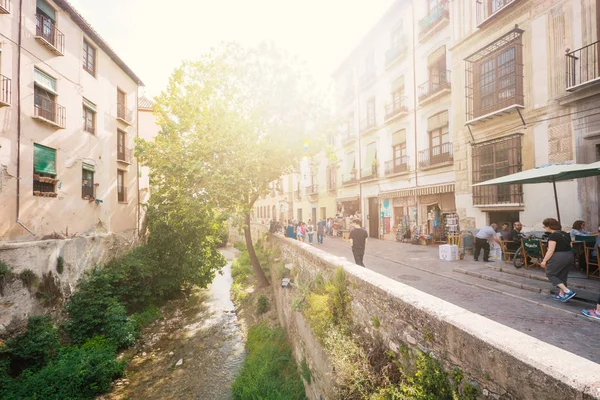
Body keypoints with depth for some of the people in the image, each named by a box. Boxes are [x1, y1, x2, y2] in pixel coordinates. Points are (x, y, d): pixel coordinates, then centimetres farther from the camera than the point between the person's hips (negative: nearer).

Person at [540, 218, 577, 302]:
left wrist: (544, 261, -15)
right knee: (562, 276, 17)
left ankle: (568, 291, -7)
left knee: (550, 274, 4)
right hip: (569, 256, 9)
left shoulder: (553, 236, -14)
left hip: (559, 257, -9)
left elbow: (551, 250, -19)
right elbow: (569, 246, 14)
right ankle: (562, 295, 22)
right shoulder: (565, 234, 12)